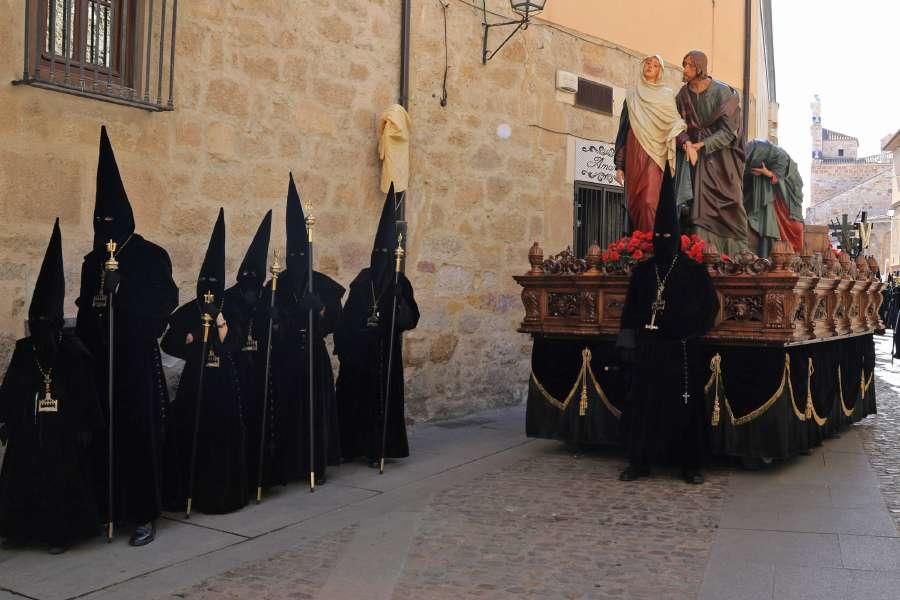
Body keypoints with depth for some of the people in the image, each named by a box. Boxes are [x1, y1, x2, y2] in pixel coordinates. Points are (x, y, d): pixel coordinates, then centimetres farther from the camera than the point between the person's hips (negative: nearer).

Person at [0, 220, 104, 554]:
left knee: (63, 481, 2)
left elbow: (86, 393, -7)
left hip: (64, 433, -4)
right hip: (28, 431, 4)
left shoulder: (73, 352, -9)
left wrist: (88, 427, -8)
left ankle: (60, 532, 14)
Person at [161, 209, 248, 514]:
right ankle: (187, 490, 11)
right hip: (194, 380, 0)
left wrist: (220, 320, -14)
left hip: (224, 382, 0)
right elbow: (168, 344, 2)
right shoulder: (187, 312, 4)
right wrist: (191, 337, -10)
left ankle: (220, 492, 10)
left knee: (222, 435, 0)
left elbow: (232, 346, -8)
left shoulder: (231, 312, 3)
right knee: (189, 433, -1)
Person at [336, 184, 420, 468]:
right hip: (357, 349, 3)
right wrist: (342, 343, -2)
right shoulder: (363, 279, 6)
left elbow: (410, 319, -9)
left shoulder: (399, 284, -2)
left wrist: (398, 300, -26)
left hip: (384, 351, -3)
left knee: (380, 398, 0)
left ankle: (378, 449, 9)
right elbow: (348, 313, 5)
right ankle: (352, 445, 18)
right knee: (351, 396, 5)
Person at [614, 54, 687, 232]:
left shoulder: (667, 95, 12)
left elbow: (676, 123, 5)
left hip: (655, 153, -2)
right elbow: (623, 128, 13)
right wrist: (619, 166, 6)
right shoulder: (632, 95, 16)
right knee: (633, 202, -1)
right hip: (634, 152, 2)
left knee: (649, 201, -17)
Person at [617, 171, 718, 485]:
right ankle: (640, 461, 11)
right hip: (647, 348, 3)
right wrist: (628, 341, 1)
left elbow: (709, 306, -3)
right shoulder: (642, 270, 9)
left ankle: (690, 464, 10)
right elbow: (631, 308, 8)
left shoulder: (693, 270, 1)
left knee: (683, 403, 1)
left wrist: (685, 330, -12)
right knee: (644, 401, 3)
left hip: (681, 350, -2)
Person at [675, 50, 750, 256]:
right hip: (696, 154, 2)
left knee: (730, 201, -4)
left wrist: (701, 145, -17)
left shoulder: (723, 93, -7)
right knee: (701, 202, -8)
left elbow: (728, 130, -10)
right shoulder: (683, 95, 4)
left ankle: (737, 251, 2)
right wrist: (686, 143, -18)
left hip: (721, 154, -2)